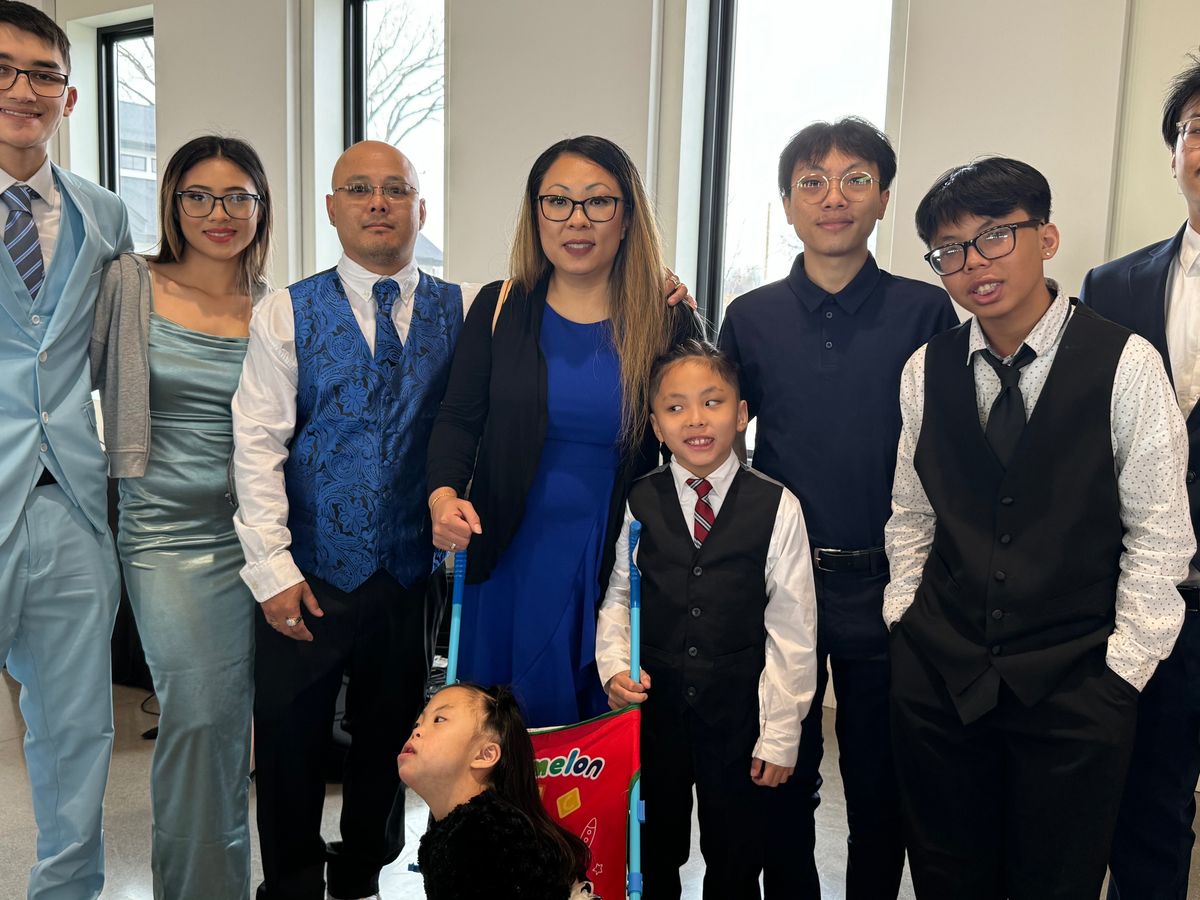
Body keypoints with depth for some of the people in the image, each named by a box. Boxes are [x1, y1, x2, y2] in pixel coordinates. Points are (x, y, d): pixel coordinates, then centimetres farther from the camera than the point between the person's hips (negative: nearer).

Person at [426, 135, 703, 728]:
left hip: (621, 563, -1)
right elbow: (458, 418, 3)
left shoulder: (669, 323, -4)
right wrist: (444, 492, -16)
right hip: (510, 559, 1)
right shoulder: (499, 308, 0)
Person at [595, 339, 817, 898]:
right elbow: (618, 595, 7)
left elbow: (791, 629, -7)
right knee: (653, 855, 20)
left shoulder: (777, 507, -9)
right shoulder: (639, 503, -4)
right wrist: (615, 666, -9)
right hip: (652, 707, 2)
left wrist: (779, 735, -6)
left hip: (739, 712, -1)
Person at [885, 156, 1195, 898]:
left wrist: (1124, 669, -6)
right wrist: (903, 626, 6)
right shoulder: (927, 370, 2)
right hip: (938, 673, 3)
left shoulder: (1126, 365, -8)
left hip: (1074, 690, -2)